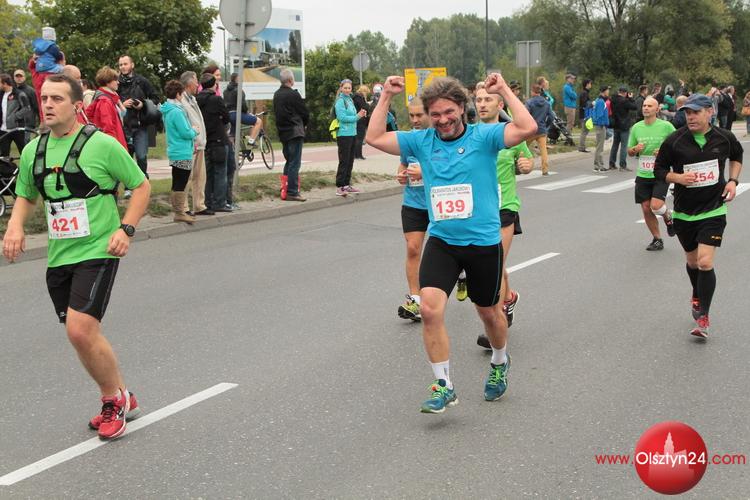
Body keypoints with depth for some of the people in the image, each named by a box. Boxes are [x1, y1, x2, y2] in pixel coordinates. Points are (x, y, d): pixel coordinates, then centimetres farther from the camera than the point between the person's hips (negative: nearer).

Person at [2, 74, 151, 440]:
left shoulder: (102, 144, -9)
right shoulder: (33, 151, 7)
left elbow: (141, 186, -1)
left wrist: (126, 228, -13)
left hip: (97, 252, -6)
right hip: (58, 258, 7)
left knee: (80, 330, -18)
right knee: (84, 336, 12)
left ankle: (115, 399, 5)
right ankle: (120, 400, 31)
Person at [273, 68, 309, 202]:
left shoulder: (276, 95, 9)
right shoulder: (293, 94, -14)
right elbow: (304, 112, -10)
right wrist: (304, 123, 11)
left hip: (283, 132, 8)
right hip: (294, 132, -8)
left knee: (289, 161, 17)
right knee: (294, 163, -5)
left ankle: (285, 190, 17)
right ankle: (292, 192, -6)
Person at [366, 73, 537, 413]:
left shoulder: (484, 137, -6)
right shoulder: (421, 141, 3)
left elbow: (527, 129, -20)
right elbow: (374, 138, 4)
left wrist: (504, 91, -15)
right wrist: (386, 97, 1)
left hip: (484, 242, -2)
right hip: (441, 241, 2)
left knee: (488, 312, 16)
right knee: (430, 308, -16)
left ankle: (500, 364, 47)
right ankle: (443, 386, -2)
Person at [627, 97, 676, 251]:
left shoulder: (666, 126, -5)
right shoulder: (636, 127, 6)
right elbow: (629, 152, 14)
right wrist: (635, 149, -9)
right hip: (643, 175, 4)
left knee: (656, 206, -18)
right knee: (646, 209, 4)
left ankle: (668, 217, 19)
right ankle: (657, 240, 21)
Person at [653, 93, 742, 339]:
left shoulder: (724, 138, -3)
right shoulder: (674, 141, -9)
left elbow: (737, 155, 19)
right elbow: (659, 170, 0)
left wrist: (733, 180, 4)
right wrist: (678, 177, -19)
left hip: (713, 210, -2)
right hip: (684, 212, 2)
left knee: (705, 262, -15)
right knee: (692, 261, 17)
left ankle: (703, 318, -6)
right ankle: (697, 297, 47)